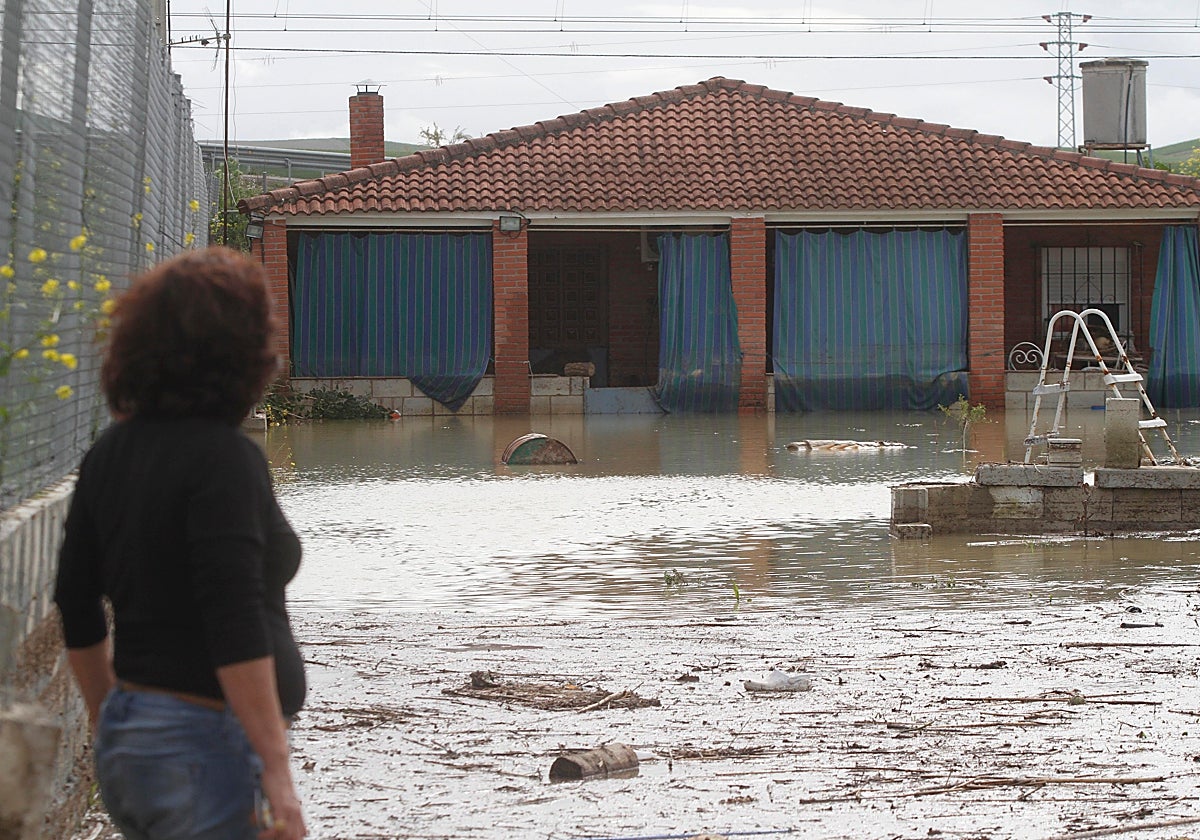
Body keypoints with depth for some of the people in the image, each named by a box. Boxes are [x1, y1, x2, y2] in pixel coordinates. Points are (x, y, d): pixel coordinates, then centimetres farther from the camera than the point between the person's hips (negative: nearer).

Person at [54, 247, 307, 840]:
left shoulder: (110, 453, 8)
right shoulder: (225, 458, -15)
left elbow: (77, 612, 15)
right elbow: (235, 627, -22)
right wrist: (276, 769, -19)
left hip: (127, 738, 8)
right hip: (208, 742, -8)